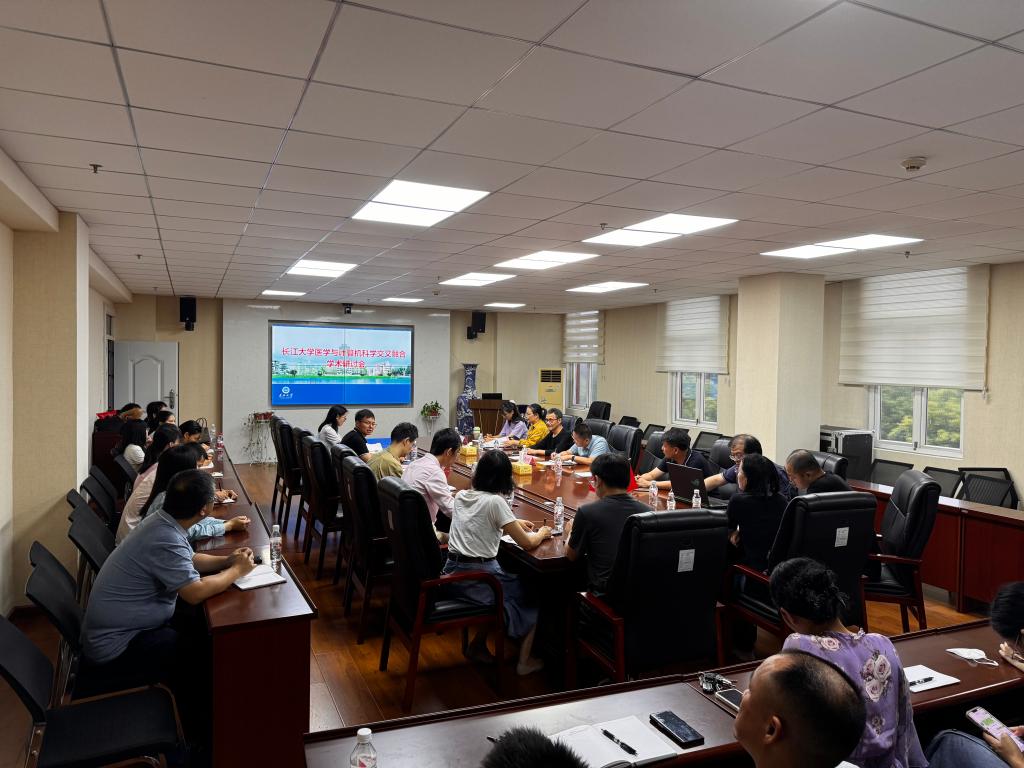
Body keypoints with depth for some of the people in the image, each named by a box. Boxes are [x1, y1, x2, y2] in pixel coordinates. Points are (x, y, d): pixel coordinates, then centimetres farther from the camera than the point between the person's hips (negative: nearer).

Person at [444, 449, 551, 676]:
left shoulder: (461, 496, 5)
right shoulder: (495, 501, -16)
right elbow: (527, 543, -11)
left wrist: (513, 523, 25)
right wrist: (541, 533, 9)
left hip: (452, 573, 7)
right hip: (477, 578, -7)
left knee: (514, 583, 31)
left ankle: (477, 645, 31)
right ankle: (524, 662, 22)